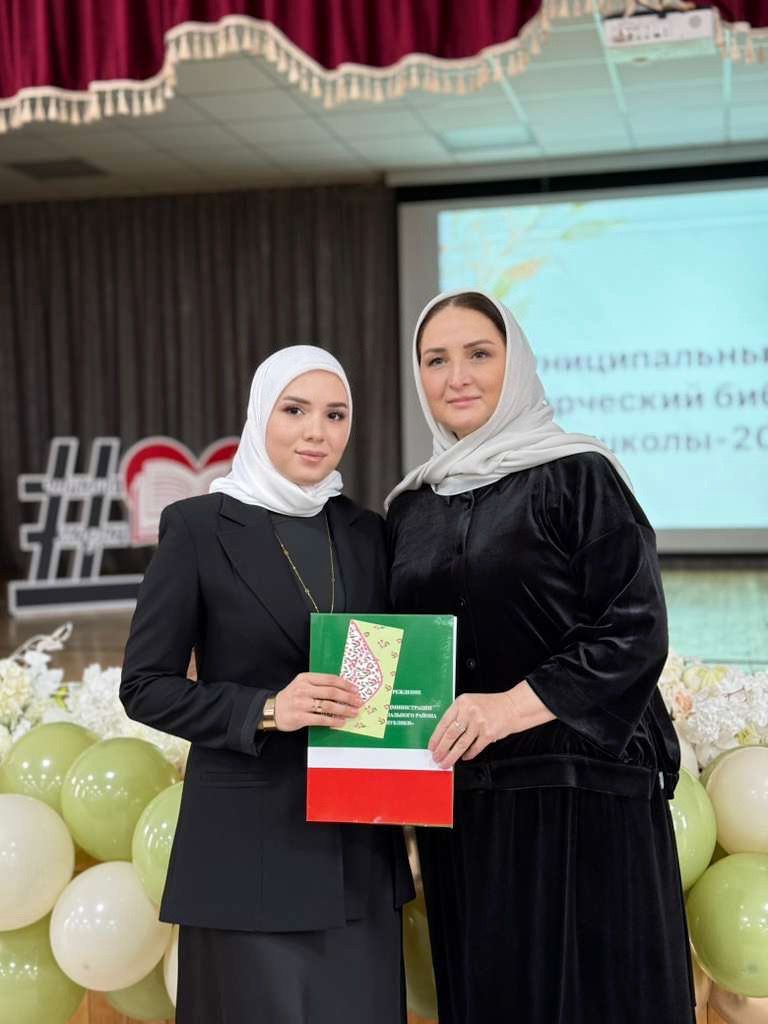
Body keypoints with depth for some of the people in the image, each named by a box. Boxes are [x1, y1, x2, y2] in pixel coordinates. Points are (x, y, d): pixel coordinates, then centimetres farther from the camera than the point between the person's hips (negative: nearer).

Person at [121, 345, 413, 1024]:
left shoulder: (366, 532, 7)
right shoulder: (199, 527, -6)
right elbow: (146, 686, -6)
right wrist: (268, 709, -19)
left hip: (360, 843, 4)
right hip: (249, 842, -4)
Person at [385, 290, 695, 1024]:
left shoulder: (578, 476, -5)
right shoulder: (409, 506, 11)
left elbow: (636, 632, -12)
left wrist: (514, 705, -21)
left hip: (580, 793, -5)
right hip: (459, 802, 5)